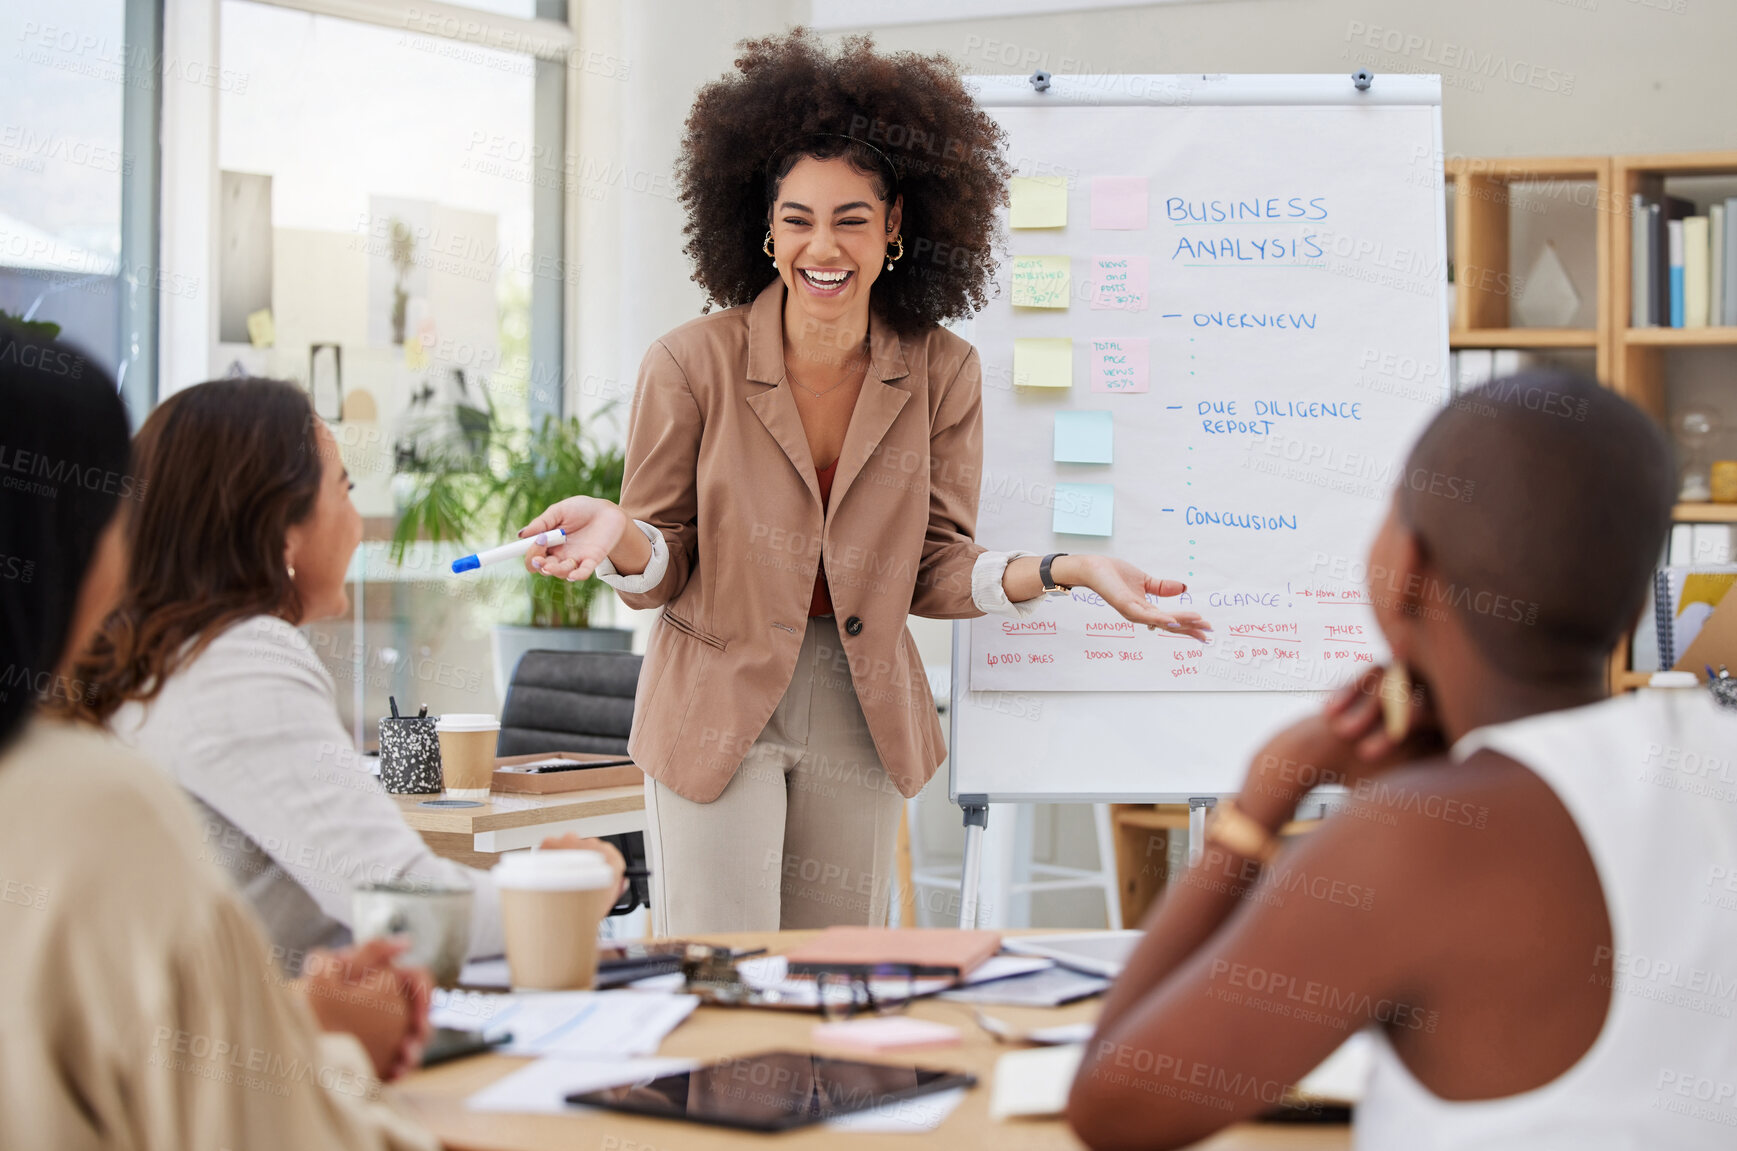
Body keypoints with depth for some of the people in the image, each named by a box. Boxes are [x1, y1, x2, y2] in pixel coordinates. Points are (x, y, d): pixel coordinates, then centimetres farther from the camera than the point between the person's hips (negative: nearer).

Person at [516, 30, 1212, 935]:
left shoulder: (940, 373, -4)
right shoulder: (691, 366, -11)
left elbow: (936, 569, 1)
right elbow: (663, 572, -5)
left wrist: (1065, 571, -15)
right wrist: (619, 536, -29)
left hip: (861, 714, 3)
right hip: (717, 710, -3)